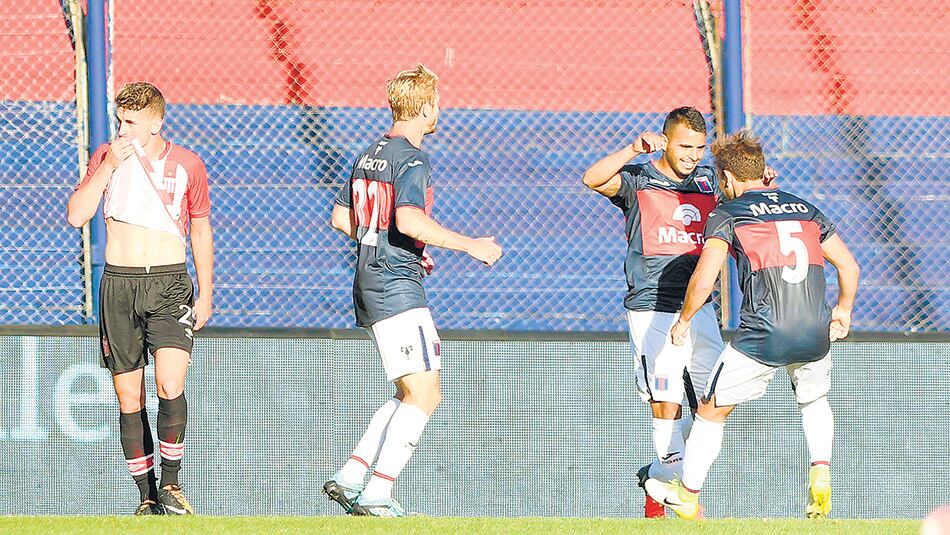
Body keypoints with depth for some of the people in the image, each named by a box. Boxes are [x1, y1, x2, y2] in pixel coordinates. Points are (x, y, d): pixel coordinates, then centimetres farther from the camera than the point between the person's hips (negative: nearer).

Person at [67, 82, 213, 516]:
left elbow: (200, 229, 13)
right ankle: (148, 496, 12)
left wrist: (205, 295, 11)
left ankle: (170, 481, -4)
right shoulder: (107, 158, 4)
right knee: (128, 396, 3)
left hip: (170, 284, -2)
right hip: (119, 285, 2)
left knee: (171, 385, -21)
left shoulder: (187, 165, 2)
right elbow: (76, 216, -6)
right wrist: (108, 167, -14)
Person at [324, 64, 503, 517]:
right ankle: (377, 494, -15)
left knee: (413, 394, 15)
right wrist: (470, 245, -21)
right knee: (424, 394, -10)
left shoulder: (369, 155, 15)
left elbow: (341, 218, 22)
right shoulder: (412, 161, -13)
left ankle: (349, 479, 9)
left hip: (369, 286, 10)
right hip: (398, 289, -10)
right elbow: (409, 221, -28)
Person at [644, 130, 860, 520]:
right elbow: (849, 267, 18)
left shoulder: (727, 214, 1)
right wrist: (843, 310, 35)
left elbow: (703, 281, -9)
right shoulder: (805, 209, 15)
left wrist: (683, 321, 7)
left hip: (763, 337, -4)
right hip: (816, 334, 4)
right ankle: (821, 470, 12)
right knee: (814, 400, 33)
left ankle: (687, 495, 27)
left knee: (711, 411, 15)